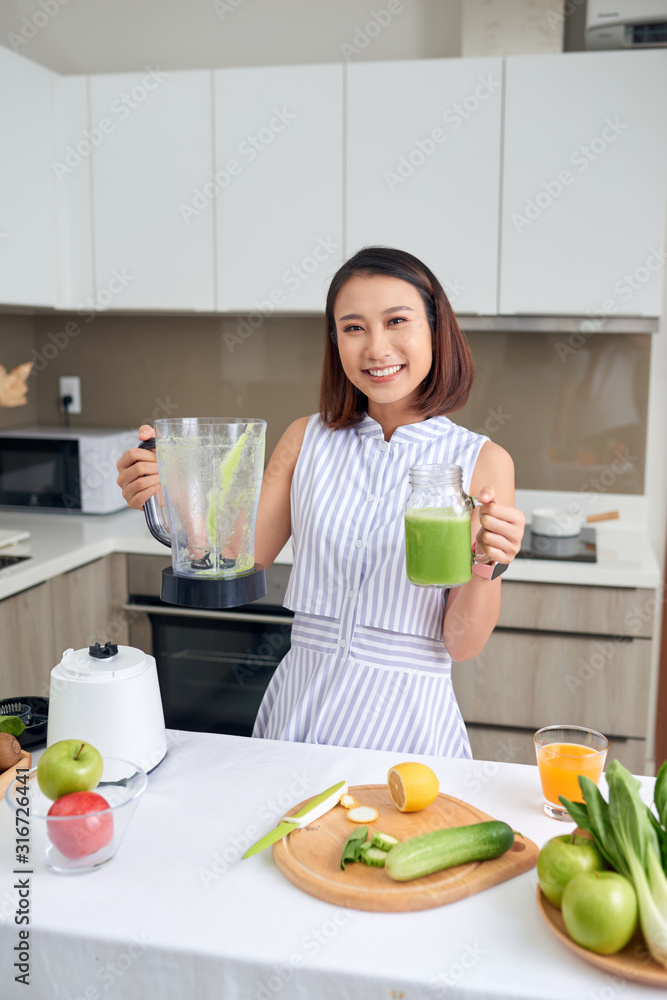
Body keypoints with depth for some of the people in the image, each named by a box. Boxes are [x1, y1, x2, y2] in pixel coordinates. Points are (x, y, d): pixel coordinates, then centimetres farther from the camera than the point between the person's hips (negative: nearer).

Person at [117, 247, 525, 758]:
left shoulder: (482, 461, -7)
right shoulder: (307, 439, 2)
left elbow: (462, 644, -7)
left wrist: (488, 566, -26)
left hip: (406, 721, -2)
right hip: (298, 710, 3)